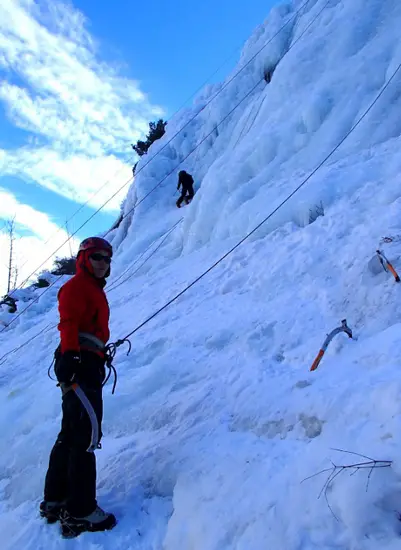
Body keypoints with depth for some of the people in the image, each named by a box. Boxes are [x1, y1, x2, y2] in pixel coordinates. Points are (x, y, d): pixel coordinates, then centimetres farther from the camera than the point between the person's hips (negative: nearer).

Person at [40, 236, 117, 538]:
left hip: (88, 364, 10)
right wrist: (70, 354, -30)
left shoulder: (96, 291, 25)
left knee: (71, 433, 14)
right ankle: (79, 511, -5)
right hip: (78, 363, -10)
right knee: (87, 431, -12)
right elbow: (68, 323, -18)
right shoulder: (76, 286, -3)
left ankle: (56, 500, 24)